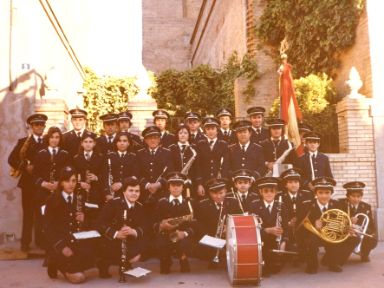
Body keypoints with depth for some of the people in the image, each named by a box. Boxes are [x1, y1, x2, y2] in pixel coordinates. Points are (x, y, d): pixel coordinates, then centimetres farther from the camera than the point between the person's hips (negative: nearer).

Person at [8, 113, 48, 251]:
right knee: (28, 213, 3)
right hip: (28, 182, -1)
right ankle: (25, 242, 11)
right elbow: (12, 159, -1)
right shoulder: (23, 142, 4)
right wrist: (25, 167, -13)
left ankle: (40, 241, 17)